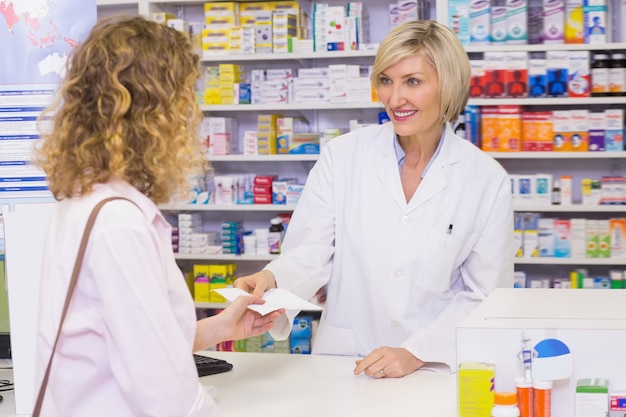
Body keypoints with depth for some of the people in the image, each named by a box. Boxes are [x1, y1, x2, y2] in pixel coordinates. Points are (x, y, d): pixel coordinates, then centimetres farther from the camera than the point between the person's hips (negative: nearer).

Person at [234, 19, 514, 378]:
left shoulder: (488, 180, 0)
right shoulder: (342, 156, 2)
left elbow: (485, 297, 2)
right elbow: (311, 253, 0)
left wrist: (415, 354, -10)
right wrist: (272, 279, -21)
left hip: (439, 369, -1)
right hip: (342, 361, 1)